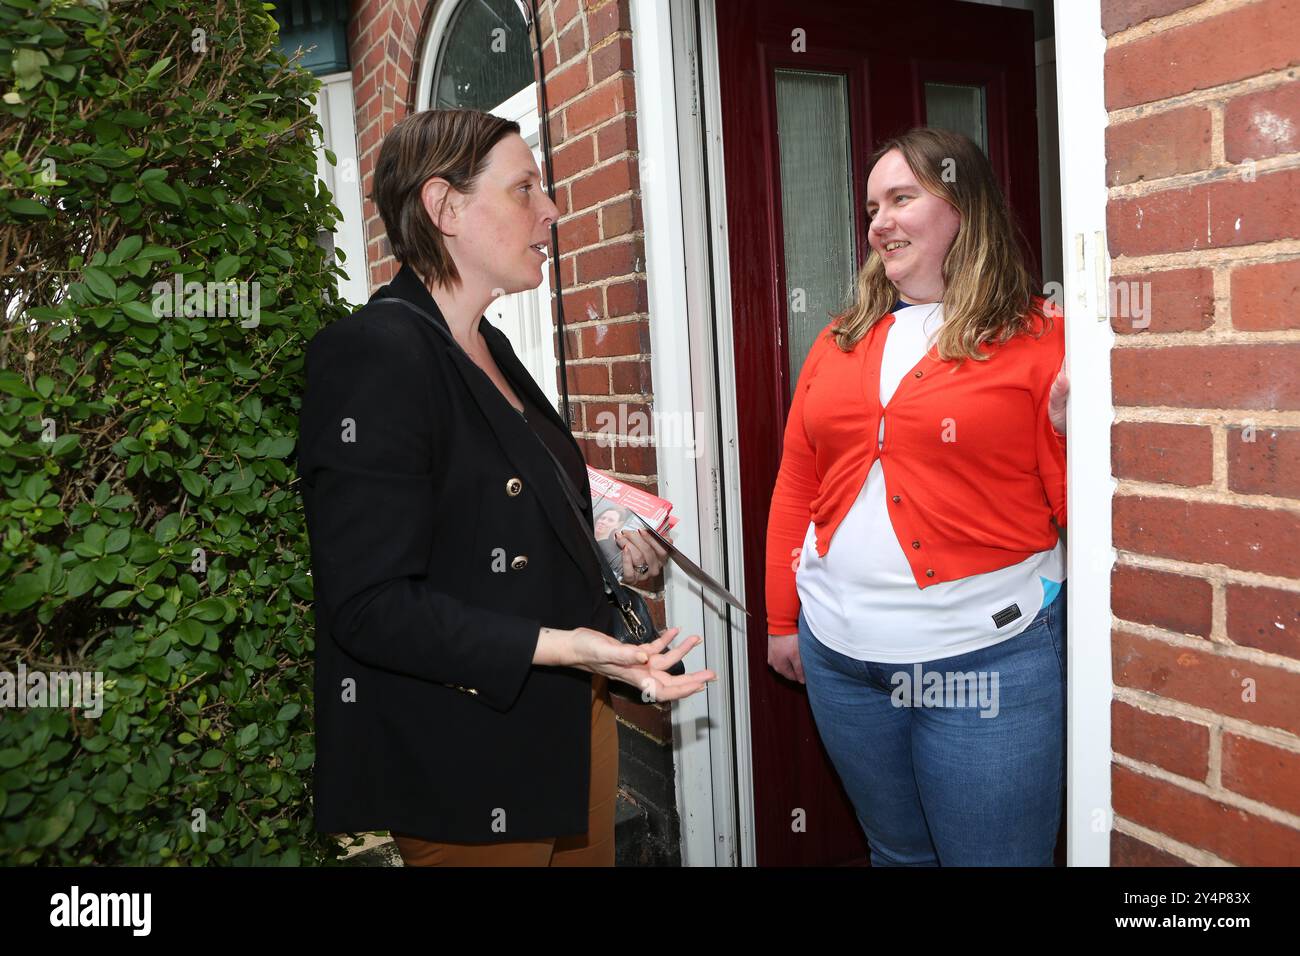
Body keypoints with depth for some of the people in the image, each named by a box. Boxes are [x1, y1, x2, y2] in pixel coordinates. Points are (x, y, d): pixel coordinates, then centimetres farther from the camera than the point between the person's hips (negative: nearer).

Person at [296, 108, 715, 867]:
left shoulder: (489, 347, 9)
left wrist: (597, 527, 7)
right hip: (470, 774, -9)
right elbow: (371, 606, -23)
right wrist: (557, 646, -31)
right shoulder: (374, 355, -20)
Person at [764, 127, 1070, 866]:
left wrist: (1071, 421, -22)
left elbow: (1078, 510, -5)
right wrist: (782, 618, 12)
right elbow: (796, 486, 11)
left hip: (988, 659, -4)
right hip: (838, 654, 5)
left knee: (991, 854, 11)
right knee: (897, 852, 22)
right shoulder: (840, 342, 8)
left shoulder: (1042, 339, -6)